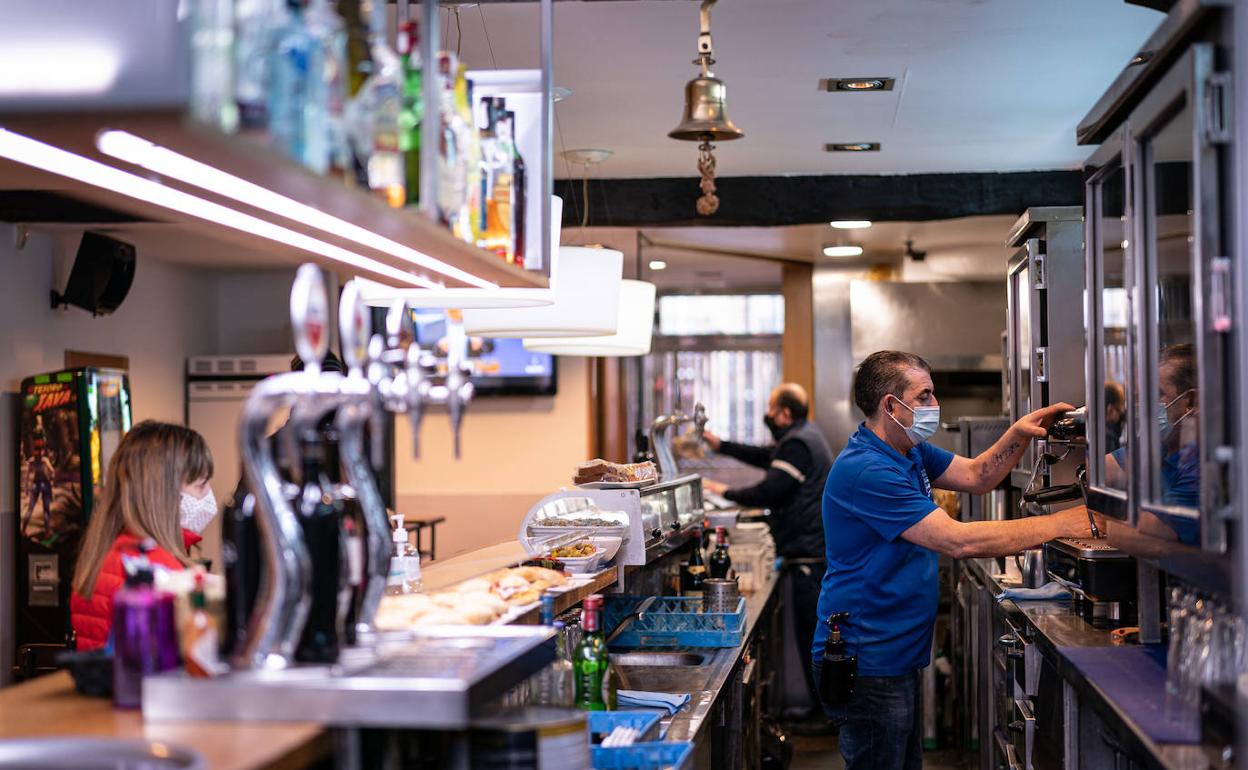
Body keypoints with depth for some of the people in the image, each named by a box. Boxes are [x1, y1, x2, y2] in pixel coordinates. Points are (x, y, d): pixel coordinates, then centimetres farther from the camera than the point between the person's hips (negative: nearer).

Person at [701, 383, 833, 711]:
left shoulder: (797, 444, -16)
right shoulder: (805, 436, 18)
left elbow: (769, 492, -21)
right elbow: (766, 456, 29)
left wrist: (727, 492, -9)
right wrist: (720, 445, 28)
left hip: (809, 554, -11)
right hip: (816, 549, 11)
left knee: (811, 632, -6)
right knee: (812, 630, 15)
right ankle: (822, 701, 21)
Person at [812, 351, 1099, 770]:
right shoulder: (866, 471, -24)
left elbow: (976, 476, 17)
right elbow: (958, 540, -27)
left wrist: (1019, 433, -2)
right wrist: (1058, 524, -23)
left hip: (895, 656, 10)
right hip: (866, 665, -10)